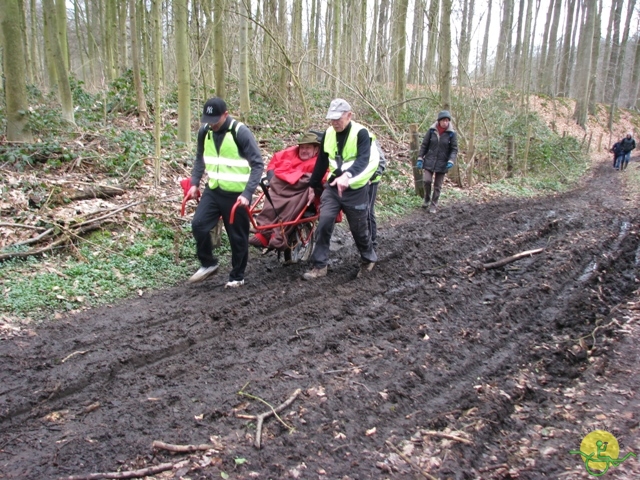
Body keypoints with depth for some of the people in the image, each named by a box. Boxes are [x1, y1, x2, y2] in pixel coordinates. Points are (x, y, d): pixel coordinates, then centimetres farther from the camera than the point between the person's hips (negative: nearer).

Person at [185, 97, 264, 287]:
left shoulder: (240, 132, -16)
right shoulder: (204, 131, 2)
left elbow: (258, 164, -15)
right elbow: (200, 158, 16)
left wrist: (247, 193, -23)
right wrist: (194, 182, 5)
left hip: (236, 194, -5)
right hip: (212, 190, 5)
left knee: (238, 236, 4)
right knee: (198, 224, -8)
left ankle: (237, 276, 20)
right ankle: (208, 264, 14)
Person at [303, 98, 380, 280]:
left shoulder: (361, 133, -16)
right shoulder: (328, 134, 2)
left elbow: (363, 160, -31)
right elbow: (321, 161, 12)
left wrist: (347, 175, -49)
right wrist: (313, 185, 15)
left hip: (356, 189, -4)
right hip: (332, 186, 4)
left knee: (359, 229, 8)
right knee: (324, 224, -8)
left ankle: (369, 260, 34)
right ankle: (319, 266, 1)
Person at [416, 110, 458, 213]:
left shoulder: (452, 134, -5)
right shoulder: (431, 131, -3)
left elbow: (454, 149, -2)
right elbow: (424, 145, 3)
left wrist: (451, 161, -17)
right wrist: (420, 158, -2)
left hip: (442, 164, 0)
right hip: (429, 161, 0)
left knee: (438, 185, 6)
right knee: (427, 180, -12)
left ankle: (433, 205, 19)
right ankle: (427, 199, 15)